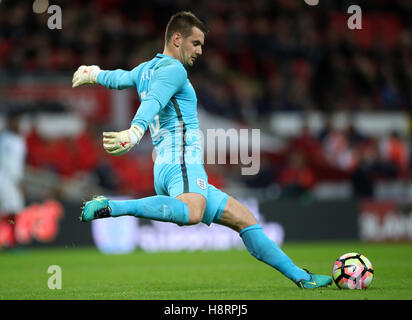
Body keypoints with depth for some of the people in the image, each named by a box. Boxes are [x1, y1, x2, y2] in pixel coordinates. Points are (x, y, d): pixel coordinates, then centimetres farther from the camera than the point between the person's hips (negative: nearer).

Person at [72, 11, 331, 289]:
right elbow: (152, 102, -23)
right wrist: (135, 131, -40)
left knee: (245, 219, 12)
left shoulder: (146, 70, 25)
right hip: (182, 163, -11)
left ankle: (300, 277, 11)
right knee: (192, 214, -42)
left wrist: (93, 73, 67)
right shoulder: (173, 69, -3)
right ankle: (110, 207, -38)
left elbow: (118, 78, 46)